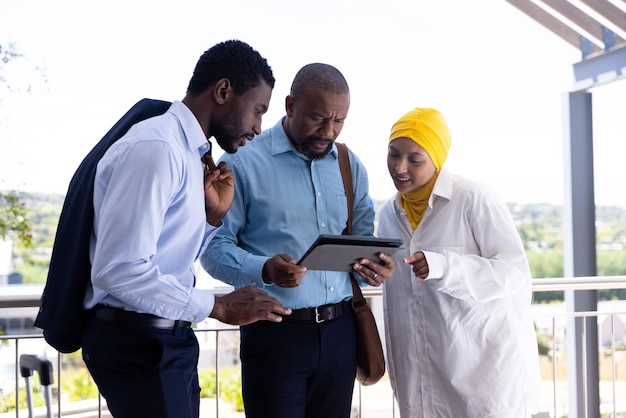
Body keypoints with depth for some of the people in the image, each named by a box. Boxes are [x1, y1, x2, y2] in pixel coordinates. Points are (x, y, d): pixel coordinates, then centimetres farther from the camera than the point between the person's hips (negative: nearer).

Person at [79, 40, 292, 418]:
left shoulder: (191, 154, 12)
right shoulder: (154, 148, -19)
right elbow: (119, 270, -27)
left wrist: (214, 215, 2)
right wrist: (217, 306, -22)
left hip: (172, 338, 10)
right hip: (135, 343, -10)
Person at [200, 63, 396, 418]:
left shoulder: (350, 166, 11)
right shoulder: (244, 162, -6)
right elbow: (215, 248, -7)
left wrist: (376, 265, -6)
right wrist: (265, 270, -26)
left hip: (340, 331, 5)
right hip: (275, 333, -5)